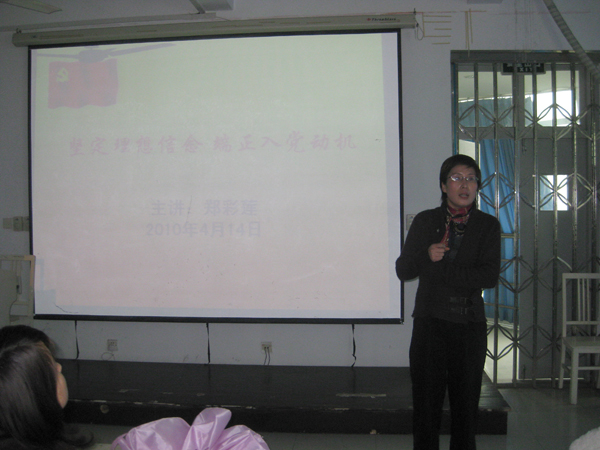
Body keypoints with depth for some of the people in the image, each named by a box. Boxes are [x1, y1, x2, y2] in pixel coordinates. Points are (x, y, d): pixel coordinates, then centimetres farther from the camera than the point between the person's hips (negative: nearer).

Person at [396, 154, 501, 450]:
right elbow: (402, 270, 3)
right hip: (430, 323, 0)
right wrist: (427, 256, -17)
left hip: (470, 326, 0)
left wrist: (439, 270, -12)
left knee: (466, 402, 6)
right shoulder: (425, 221, 6)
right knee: (426, 401, 3)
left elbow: (489, 276, -8)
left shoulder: (488, 225, 4)